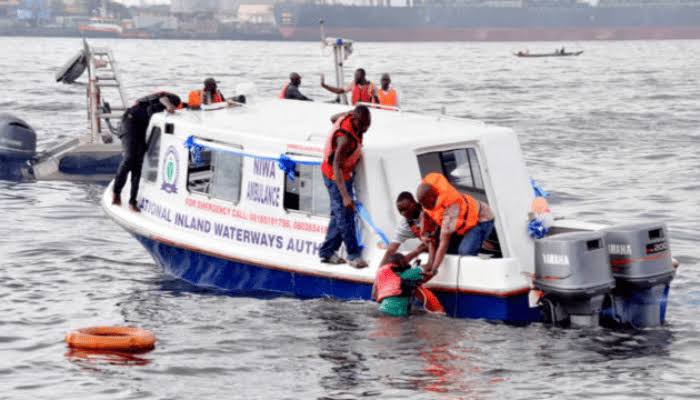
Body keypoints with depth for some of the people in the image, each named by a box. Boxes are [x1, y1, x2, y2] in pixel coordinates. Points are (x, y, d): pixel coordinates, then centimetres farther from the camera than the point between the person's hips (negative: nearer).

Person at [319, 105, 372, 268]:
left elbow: (333, 118, 14)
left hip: (344, 174, 10)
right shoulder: (345, 138, -35)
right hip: (335, 177, -10)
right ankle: (353, 254, 3)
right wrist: (345, 196, -41)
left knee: (338, 214, 14)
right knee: (345, 215, -5)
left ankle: (327, 252, 22)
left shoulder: (348, 117, -11)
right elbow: (336, 167, -36)